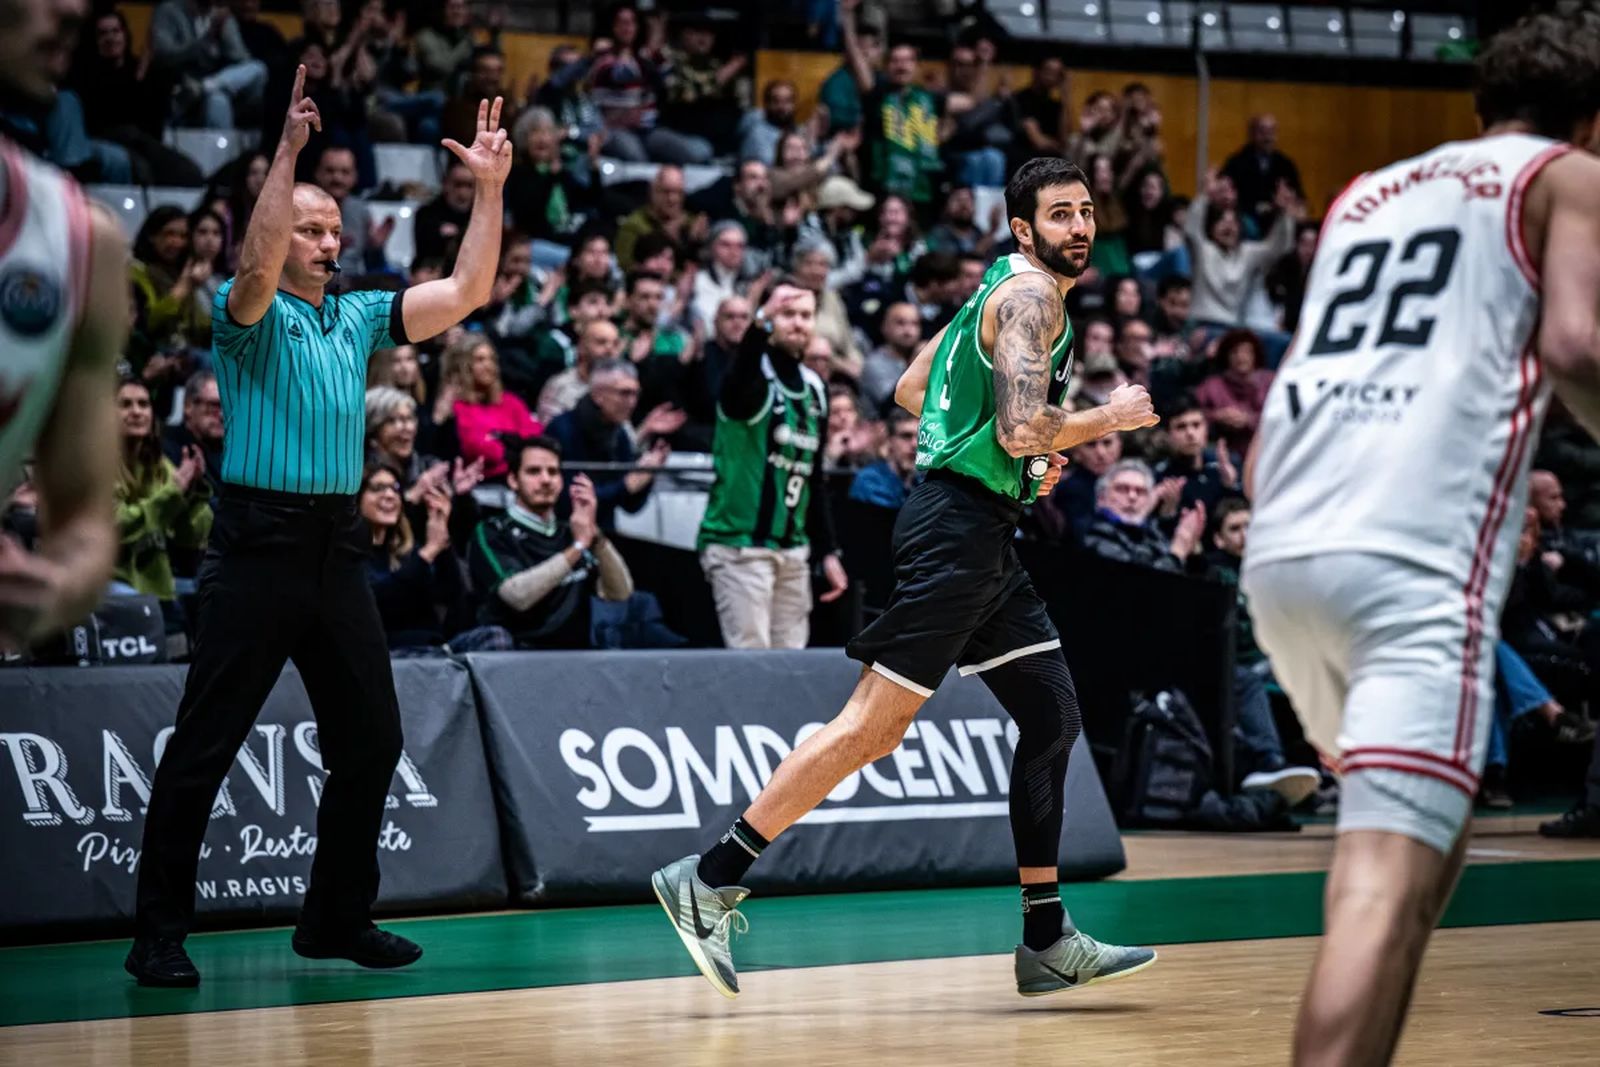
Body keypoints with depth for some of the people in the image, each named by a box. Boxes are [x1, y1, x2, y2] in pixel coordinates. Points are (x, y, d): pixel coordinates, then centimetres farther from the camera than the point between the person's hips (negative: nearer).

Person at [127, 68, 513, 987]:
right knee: (204, 746, -4)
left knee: (370, 741, 8)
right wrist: (288, 150, -30)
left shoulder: (359, 316, 15)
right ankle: (161, 934, 0)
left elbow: (467, 292, 9)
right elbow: (258, 267, -24)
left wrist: (490, 189, 0)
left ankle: (339, 918, 20)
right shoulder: (249, 315, -1)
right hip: (261, 541, -6)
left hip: (339, 544, 6)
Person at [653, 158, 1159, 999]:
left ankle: (1048, 945, 13)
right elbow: (1022, 430, -24)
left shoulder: (999, 289, 18)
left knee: (1053, 720, 10)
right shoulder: (1030, 294, -12)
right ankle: (709, 881, -7)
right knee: (875, 724, -11)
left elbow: (909, 390, 26)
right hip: (957, 529, -11)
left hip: (981, 534, 11)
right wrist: (1108, 418, -8)